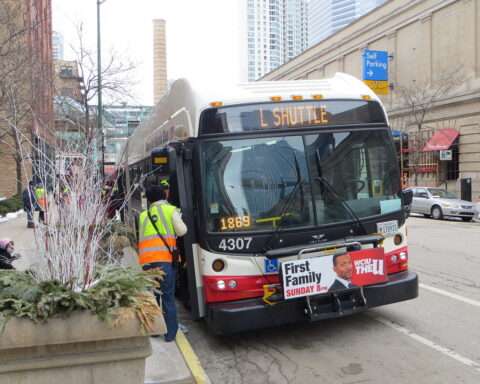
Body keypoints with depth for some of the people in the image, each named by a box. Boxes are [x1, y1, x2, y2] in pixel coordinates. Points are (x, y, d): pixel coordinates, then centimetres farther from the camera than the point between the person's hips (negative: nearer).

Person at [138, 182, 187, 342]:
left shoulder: (143, 215, 18)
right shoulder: (170, 209, 6)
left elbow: (141, 238, 16)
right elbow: (182, 231, 0)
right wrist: (178, 217, 17)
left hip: (146, 261, 3)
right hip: (164, 259, -3)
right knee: (168, 297, 3)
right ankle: (170, 333, 5)